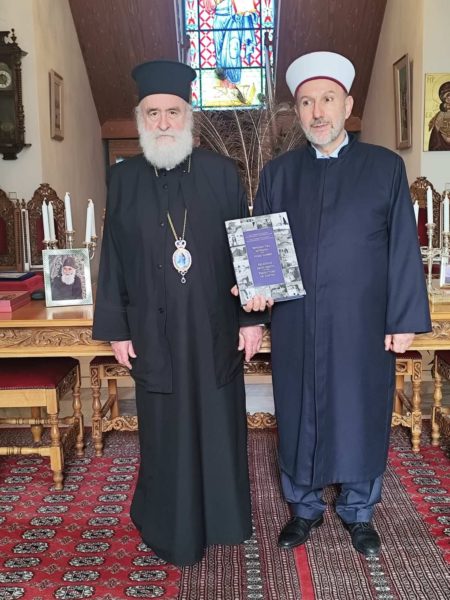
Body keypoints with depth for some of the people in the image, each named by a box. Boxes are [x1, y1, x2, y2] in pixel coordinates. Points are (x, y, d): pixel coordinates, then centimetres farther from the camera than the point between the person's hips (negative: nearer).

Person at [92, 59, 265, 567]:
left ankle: (222, 517, 34)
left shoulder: (221, 173, 0)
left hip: (215, 326, 0)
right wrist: (116, 328, 1)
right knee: (166, 430, 10)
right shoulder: (124, 178, 2)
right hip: (154, 330, 0)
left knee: (219, 423, 12)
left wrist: (251, 316, -3)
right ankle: (173, 528, 30)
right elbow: (113, 258, 3)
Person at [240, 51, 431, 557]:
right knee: (299, 417, 12)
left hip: (362, 325, -1)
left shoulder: (385, 167, 1)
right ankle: (304, 507, 33)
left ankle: (358, 512, 32)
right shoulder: (278, 173, 7)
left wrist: (404, 319, -4)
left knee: (361, 415, 10)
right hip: (295, 326, 2)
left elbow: (403, 248, -1)